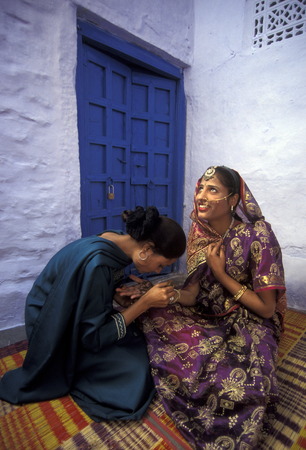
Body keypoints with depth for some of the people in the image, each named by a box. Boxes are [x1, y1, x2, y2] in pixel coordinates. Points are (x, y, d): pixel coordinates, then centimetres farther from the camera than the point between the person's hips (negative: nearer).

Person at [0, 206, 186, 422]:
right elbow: (93, 338, -26)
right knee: (135, 364, -17)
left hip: (74, 318, 8)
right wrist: (145, 302, -24)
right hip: (58, 337, -8)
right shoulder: (96, 263, -35)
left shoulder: (117, 243, -10)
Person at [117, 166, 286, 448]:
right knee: (152, 318, -19)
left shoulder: (257, 236, -20)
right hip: (208, 318, 4)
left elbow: (266, 309, -13)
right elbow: (192, 295, -6)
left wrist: (221, 274, -18)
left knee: (236, 384, -32)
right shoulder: (199, 232, -6)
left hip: (250, 325, -3)